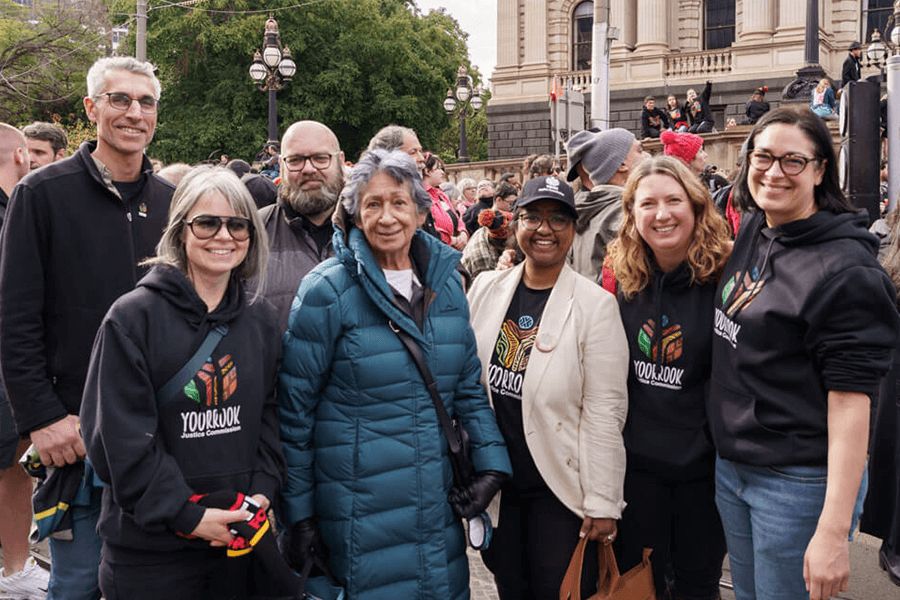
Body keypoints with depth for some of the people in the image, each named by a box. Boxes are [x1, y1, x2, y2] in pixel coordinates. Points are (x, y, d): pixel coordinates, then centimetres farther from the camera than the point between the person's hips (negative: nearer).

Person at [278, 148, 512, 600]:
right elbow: (294, 407, -7)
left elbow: (468, 383, 12)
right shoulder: (327, 290, -11)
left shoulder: (446, 281, 4)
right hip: (360, 506, -5)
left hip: (438, 496, 5)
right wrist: (298, 512, -5)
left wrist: (492, 461, 1)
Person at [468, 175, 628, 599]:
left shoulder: (595, 305, -11)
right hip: (495, 484, 4)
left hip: (560, 489, -4)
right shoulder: (486, 288, 2)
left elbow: (604, 411, -13)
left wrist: (602, 503, -13)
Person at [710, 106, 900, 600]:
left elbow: (850, 401, -22)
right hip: (731, 465, 7)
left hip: (800, 481, -7)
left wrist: (834, 532, -25)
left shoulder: (845, 270, -18)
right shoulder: (749, 231, 4)